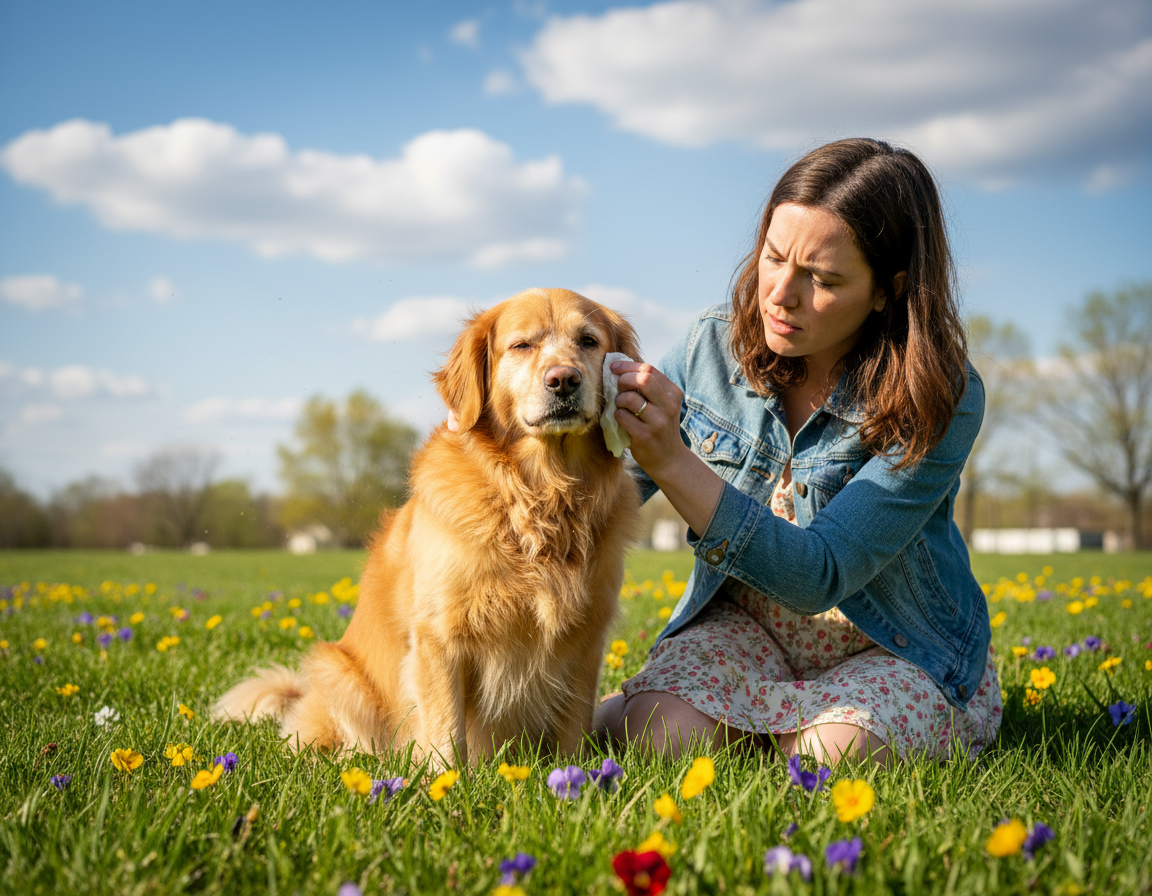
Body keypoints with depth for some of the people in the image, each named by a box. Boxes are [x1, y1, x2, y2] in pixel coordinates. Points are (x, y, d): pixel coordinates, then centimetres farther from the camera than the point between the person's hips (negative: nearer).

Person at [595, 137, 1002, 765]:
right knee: (659, 735, -28)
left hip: (897, 650, -1)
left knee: (835, 748, -31)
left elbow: (817, 578, -29)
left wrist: (674, 463, -41)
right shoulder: (713, 347, -11)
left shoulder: (941, 402, -22)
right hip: (743, 625, 1)